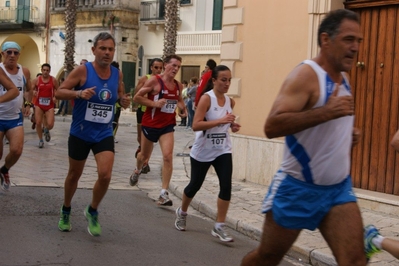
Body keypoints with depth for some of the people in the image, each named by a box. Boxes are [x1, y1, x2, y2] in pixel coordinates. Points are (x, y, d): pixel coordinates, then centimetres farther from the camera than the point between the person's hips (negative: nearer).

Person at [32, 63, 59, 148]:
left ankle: (46, 130, 30)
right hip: (39, 104, 1)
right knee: (38, 123, -4)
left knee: (50, 125, -9)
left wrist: (55, 97, -12)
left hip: (49, 105, -1)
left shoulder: (53, 80, -3)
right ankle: (41, 140, 18)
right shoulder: (37, 80, -2)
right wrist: (33, 92, -18)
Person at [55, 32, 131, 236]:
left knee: (105, 175, -14)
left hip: (104, 134, 2)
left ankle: (92, 212, 13)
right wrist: (79, 92, -31)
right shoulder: (82, 70, -14)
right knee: (74, 174, 14)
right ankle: (65, 211, 39)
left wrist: (123, 101, -9)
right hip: (80, 133, -2)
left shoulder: (118, 74, -1)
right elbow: (59, 92, -13)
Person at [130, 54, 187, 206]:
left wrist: (182, 109, 3)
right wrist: (155, 103, -23)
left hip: (168, 126, 3)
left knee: (168, 156, -15)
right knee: (145, 155, 18)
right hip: (150, 124, -3)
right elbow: (137, 97, -13)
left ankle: (164, 194, -14)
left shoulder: (178, 85, 4)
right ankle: (137, 172, 54)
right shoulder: (155, 81, -13)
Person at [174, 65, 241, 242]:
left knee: (226, 186, -11)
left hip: (223, 151, 4)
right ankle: (182, 213, 40)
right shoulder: (206, 98, -16)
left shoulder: (230, 101, 3)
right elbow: (195, 125, -25)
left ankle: (219, 227, -2)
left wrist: (232, 125, 1)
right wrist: (220, 121, -31)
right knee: (195, 185, 12)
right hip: (202, 152, -4)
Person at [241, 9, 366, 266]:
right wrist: (327, 111, -33)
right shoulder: (306, 75, -17)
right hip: (298, 188, -6)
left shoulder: (344, 78, 9)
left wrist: (349, 133, 5)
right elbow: (272, 126, -30)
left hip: (339, 188, 6)